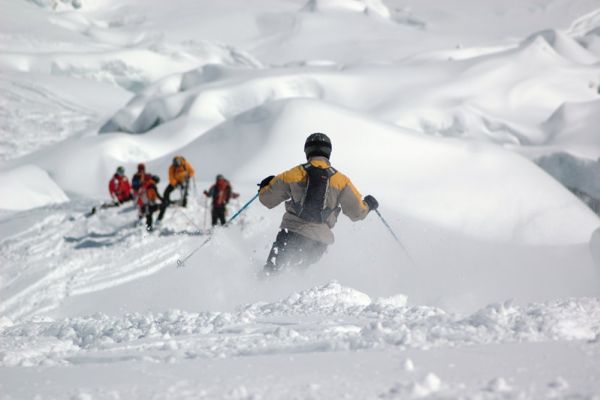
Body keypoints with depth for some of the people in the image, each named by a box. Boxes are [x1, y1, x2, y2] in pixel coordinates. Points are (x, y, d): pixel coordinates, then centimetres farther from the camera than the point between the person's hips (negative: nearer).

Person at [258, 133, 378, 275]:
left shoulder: (293, 175, 4)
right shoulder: (340, 180, 4)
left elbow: (267, 199, 13)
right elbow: (357, 212, 6)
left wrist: (265, 186, 36)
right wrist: (368, 205, 29)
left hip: (291, 232, -1)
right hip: (319, 240, 1)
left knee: (271, 269, 5)